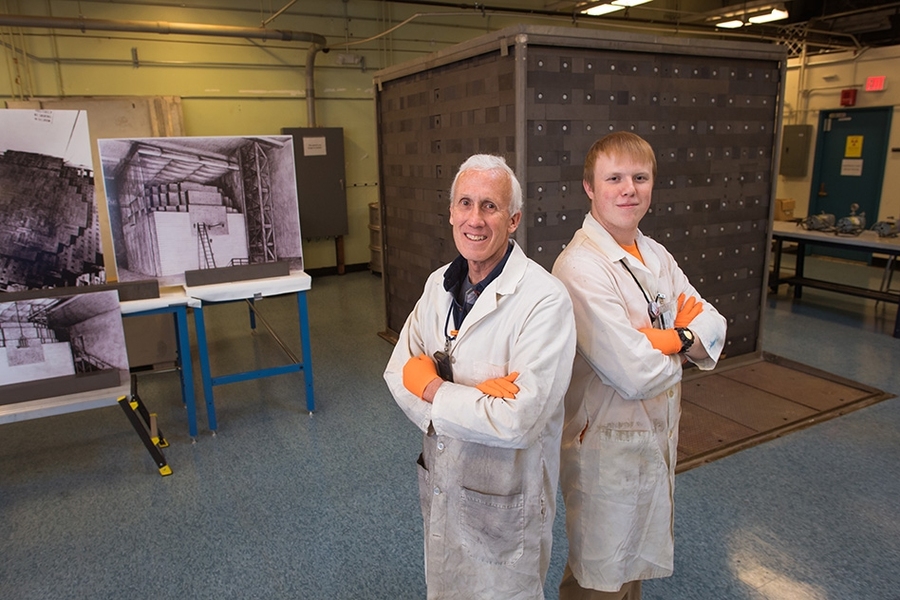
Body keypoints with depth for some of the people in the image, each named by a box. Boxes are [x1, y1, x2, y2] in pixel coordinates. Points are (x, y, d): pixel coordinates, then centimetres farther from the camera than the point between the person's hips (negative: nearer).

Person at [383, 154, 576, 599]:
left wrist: (433, 389, -19)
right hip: (438, 485, 6)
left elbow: (519, 421, -30)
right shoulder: (440, 284, -1)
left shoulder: (545, 300, -25)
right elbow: (399, 371, -5)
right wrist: (473, 397, -23)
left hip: (503, 501, -6)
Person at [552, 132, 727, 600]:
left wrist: (668, 339, -21)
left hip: (659, 434, 8)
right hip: (607, 444, -8)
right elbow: (637, 375, -29)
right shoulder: (580, 267, -25)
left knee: (636, 562, 27)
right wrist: (682, 339, -9)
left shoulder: (655, 255, 4)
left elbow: (712, 327, 0)